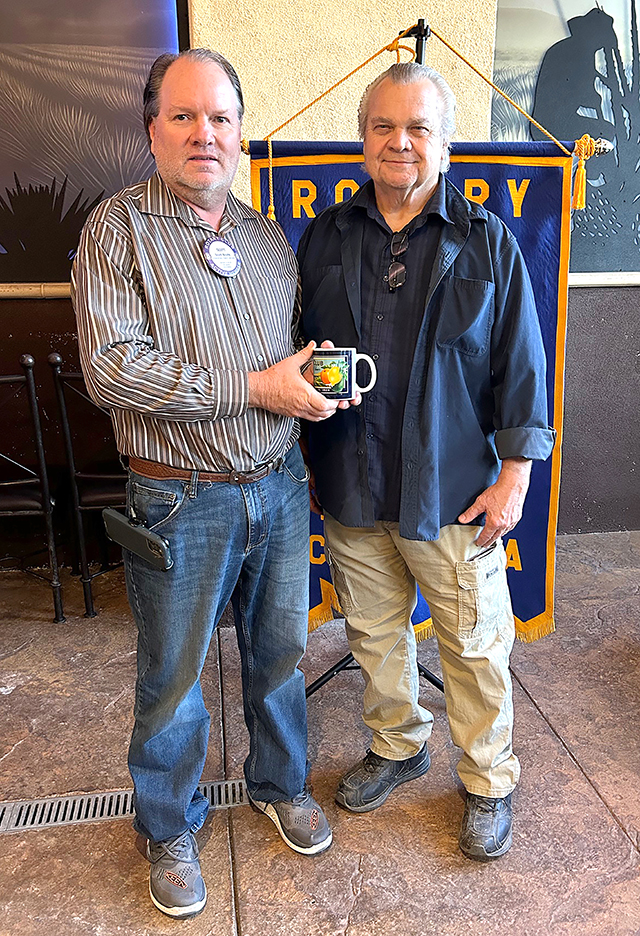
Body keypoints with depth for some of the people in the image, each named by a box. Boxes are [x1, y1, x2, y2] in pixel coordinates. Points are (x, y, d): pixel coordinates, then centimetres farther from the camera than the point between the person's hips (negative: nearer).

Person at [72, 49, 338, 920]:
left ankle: (281, 784, 46)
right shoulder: (118, 227, -7)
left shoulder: (266, 235, 10)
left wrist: (323, 377, 0)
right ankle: (168, 831, 38)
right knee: (173, 679, 12)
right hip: (183, 501, -4)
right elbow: (111, 368, -20)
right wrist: (256, 389, -20)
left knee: (281, 651, 19)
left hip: (280, 487, 5)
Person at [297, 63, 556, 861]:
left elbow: (520, 366, -2)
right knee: (373, 633, 18)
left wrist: (513, 476, -7)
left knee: (475, 644, 11)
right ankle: (396, 746, 44)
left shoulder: (487, 241, -1)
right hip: (350, 489, 3)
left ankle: (489, 781, 35)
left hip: (453, 491, -2)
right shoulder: (325, 236, 6)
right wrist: (302, 461, 7)